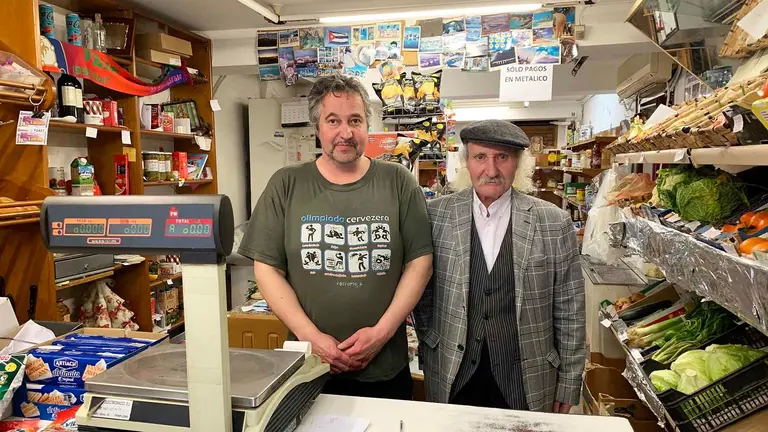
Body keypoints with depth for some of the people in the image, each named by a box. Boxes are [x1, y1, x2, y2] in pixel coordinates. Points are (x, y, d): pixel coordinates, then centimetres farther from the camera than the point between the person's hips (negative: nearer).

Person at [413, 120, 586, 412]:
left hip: (527, 384, 0)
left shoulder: (554, 223, -7)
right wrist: (429, 347, 4)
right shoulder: (436, 215, -6)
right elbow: (422, 291, 4)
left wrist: (569, 385, 1)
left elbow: (570, 311, -2)